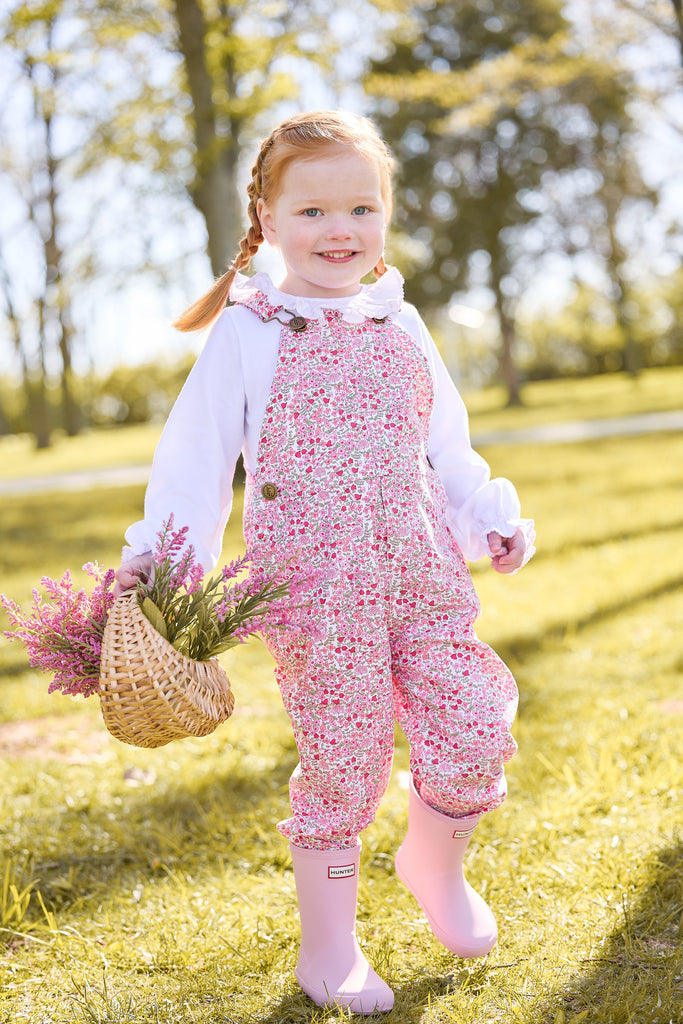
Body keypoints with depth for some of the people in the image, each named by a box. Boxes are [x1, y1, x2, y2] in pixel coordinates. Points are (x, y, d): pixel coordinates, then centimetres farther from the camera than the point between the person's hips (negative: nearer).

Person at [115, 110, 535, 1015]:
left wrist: (491, 521, 10)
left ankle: (435, 862, 31)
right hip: (313, 584, -4)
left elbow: (446, 444, 20)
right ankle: (327, 949, 20)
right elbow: (196, 452, -3)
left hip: (418, 570, 4)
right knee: (343, 756, 0)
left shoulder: (399, 326, 12)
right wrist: (155, 554, -11)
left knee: (477, 727, -2)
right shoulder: (247, 334, -2)